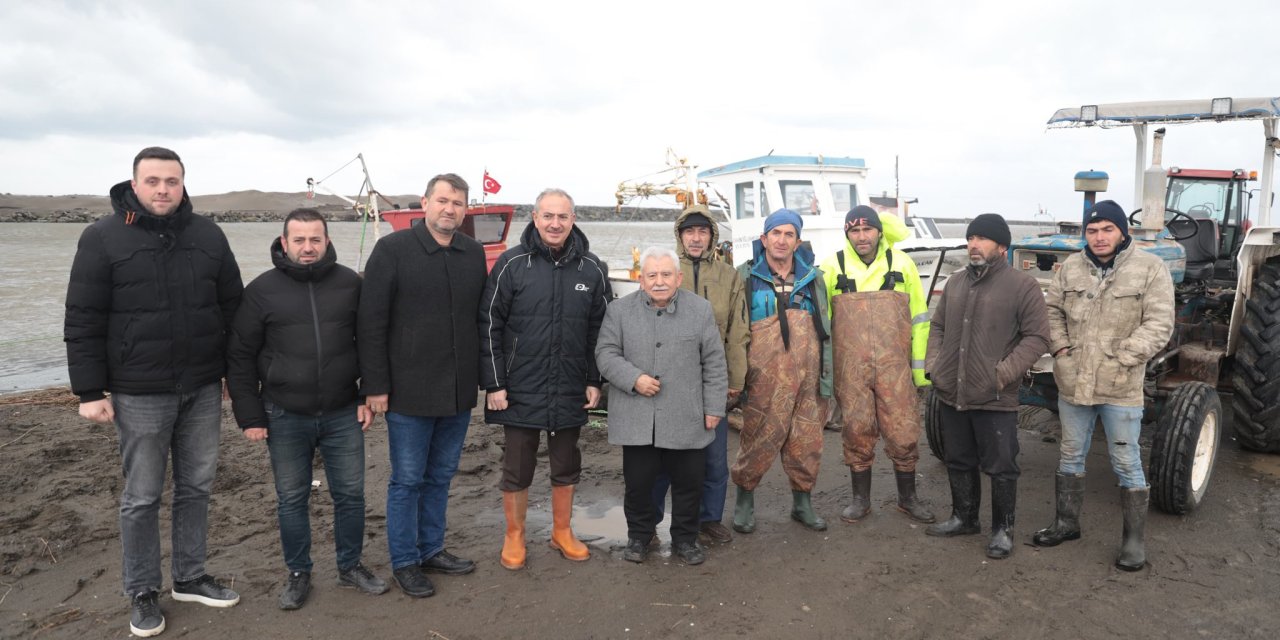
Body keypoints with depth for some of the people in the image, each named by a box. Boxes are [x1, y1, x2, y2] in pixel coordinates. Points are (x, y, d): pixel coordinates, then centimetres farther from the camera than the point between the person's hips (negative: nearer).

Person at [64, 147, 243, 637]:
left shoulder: (208, 235, 4)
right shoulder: (103, 238, -5)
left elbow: (233, 307, 10)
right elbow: (83, 321, -5)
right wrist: (90, 391, -7)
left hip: (203, 390, 3)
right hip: (140, 393, -3)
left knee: (196, 487, 12)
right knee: (142, 497, 7)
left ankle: (189, 578, 28)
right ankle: (142, 593, 22)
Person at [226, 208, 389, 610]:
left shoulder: (350, 284, 1)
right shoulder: (262, 290, -2)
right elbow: (240, 358, 0)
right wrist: (250, 416, -3)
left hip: (343, 414, 1)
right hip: (285, 418, -1)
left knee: (350, 493, 10)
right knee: (292, 499, 11)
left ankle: (351, 567, 28)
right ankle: (298, 574, 27)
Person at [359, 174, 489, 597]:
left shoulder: (474, 254, 7)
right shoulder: (393, 250, -7)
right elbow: (371, 323, -9)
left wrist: (481, 378, 10)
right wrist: (375, 386, -11)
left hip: (459, 393, 5)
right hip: (409, 392, -4)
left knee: (440, 477, 16)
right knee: (407, 480, 7)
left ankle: (431, 549, 31)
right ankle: (404, 562, 21)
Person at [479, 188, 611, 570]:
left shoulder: (592, 269, 0)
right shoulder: (512, 264, -7)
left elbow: (601, 328, 6)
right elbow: (489, 325, -6)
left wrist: (595, 380, 3)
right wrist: (494, 384, -9)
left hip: (570, 392, 2)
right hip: (520, 391, -2)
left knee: (566, 467, 15)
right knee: (517, 468, 10)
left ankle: (562, 533, 33)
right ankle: (514, 537, 29)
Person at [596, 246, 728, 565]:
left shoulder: (701, 310, 3)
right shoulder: (620, 310, 3)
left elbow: (714, 363, 4)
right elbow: (606, 353, 1)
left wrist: (714, 407, 1)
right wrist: (634, 378, -14)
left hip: (687, 419, 0)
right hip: (636, 420, 0)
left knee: (689, 483, 8)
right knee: (638, 482, 8)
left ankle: (685, 538, 28)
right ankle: (639, 535, 29)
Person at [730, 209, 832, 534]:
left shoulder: (813, 278, 12)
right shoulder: (746, 277, 3)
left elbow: (825, 329, 15)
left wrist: (826, 376, 10)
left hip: (807, 375, 3)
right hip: (765, 376, -3)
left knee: (807, 441, 8)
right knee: (758, 439, 0)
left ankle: (802, 502, 26)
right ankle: (745, 500, 19)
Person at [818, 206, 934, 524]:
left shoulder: (901, 264, 4)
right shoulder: (833, 266, 2)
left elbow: (919, 318, 7)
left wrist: (921, 366, 4)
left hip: (895, 367, 0)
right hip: (850, 369, 0)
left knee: (903, 433, 4)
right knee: (857, 434, 8)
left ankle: (907, 497, 24)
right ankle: (861, 499, 23)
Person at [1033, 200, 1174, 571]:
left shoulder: (1150, 269, -8)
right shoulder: (1071, 267, 3)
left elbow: (1159, 325, -12)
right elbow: (1052, 309, 11)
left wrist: (1119, 360, -17)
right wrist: (1060, 348, -2)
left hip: (1121, 388, -4)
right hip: (1073, 383, 4)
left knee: (1127, 465, 6)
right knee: (1071, 456, 16)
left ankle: (1134, 539, 20)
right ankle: (1066, 523, 31)